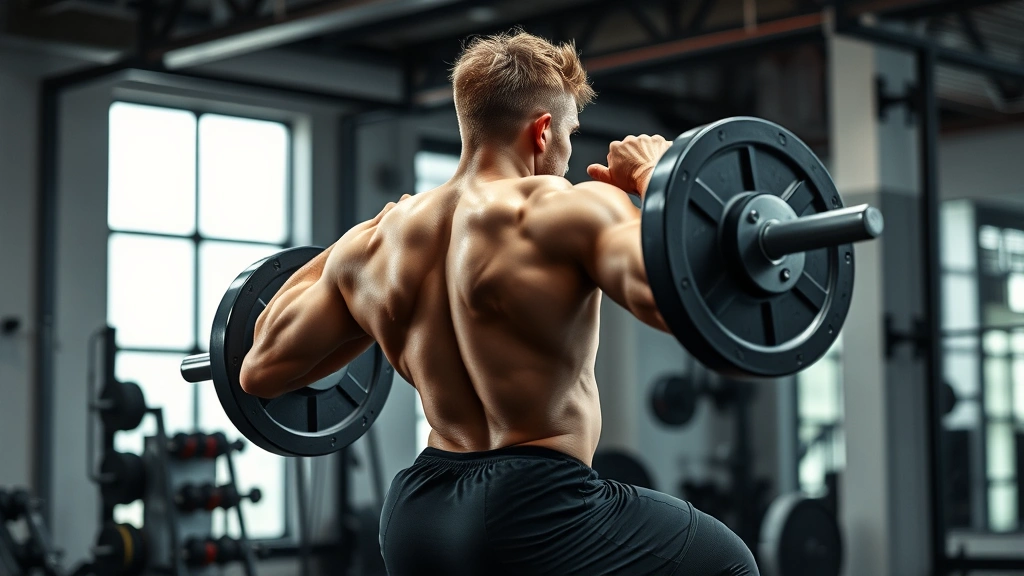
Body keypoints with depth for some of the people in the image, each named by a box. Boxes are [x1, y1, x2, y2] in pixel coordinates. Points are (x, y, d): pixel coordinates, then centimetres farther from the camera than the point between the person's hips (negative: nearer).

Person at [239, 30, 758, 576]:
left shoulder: (373, 245, 8)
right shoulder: (560, 213, -11)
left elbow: (261, 368, 16)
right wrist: (653, 178, -8)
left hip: (416, 518, 7)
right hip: (532, 511, -6)